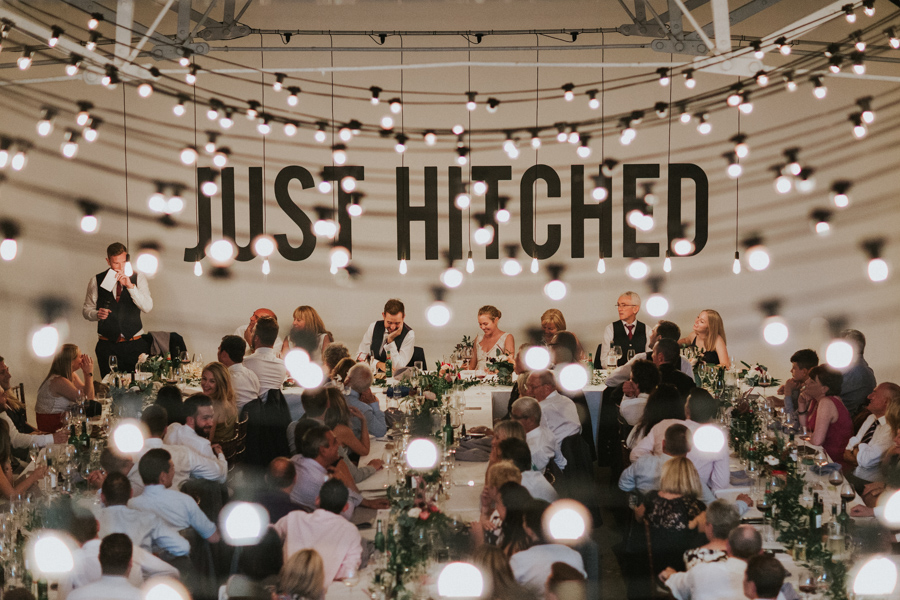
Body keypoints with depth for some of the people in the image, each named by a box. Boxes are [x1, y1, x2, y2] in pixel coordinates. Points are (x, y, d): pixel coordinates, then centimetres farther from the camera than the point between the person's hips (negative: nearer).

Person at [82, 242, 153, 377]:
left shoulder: (138, 278, 4)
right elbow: (86, 310, 12)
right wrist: (97, 314, -11)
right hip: (108, 346, 1)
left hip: (135, 345, -1)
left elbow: (147, 307, -7)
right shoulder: (96, 281, 7)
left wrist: (130, 286, -19)